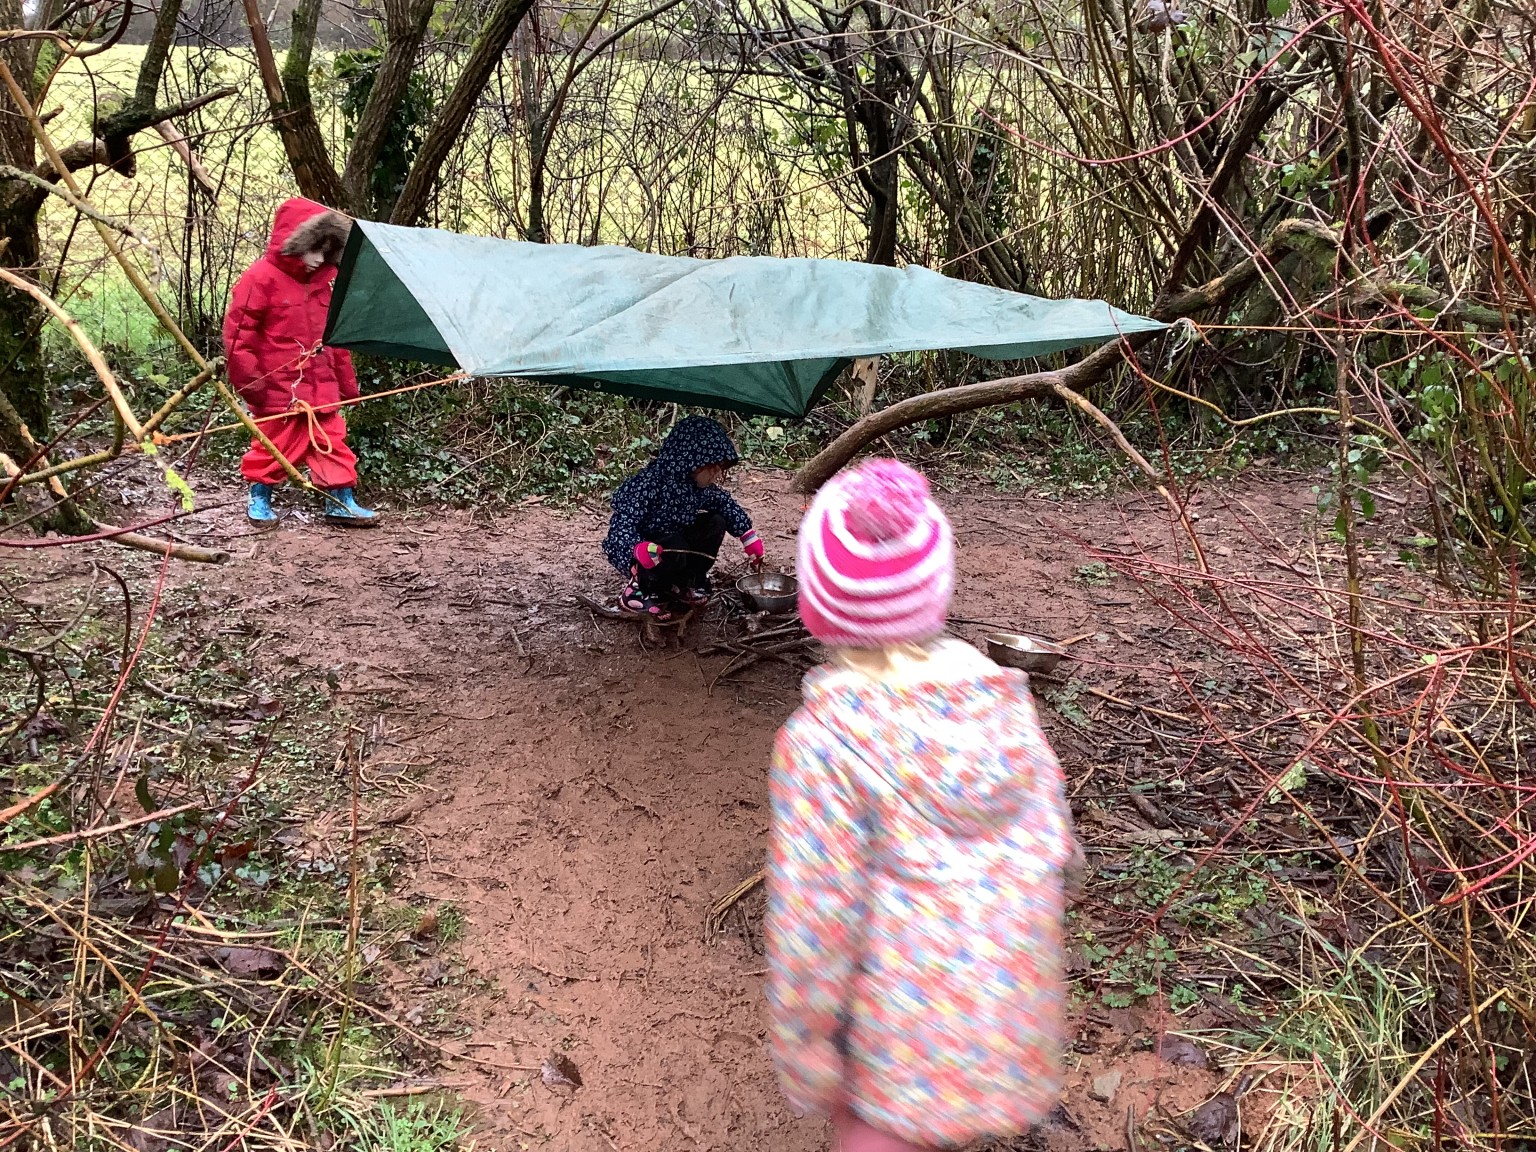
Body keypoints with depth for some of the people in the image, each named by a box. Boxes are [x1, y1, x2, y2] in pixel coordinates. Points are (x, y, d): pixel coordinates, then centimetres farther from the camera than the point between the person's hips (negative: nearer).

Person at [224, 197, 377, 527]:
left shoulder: (321, 282, 10)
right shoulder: (261, 278, -10)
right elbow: (238, 331, -11)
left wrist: (346, 381, 16)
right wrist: (249, 380, -13)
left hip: (320, 386, 6)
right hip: (278, 387, -5)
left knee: (332, 442, 4)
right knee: (273, 443, 5)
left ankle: (342, 503, 10)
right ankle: (258, 499, 23)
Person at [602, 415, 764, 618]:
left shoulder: (700, 486, -8)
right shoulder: (649, 484, -31)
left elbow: (726, 503, 10)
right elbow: (622, 522, -33)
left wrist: (749, 537, 6)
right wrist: (639, 548, -51)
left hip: (674, 538, 7)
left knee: (715, 522, -6)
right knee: (675, 554, -35)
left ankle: (686, 583, 5)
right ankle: (639, 591, -9)